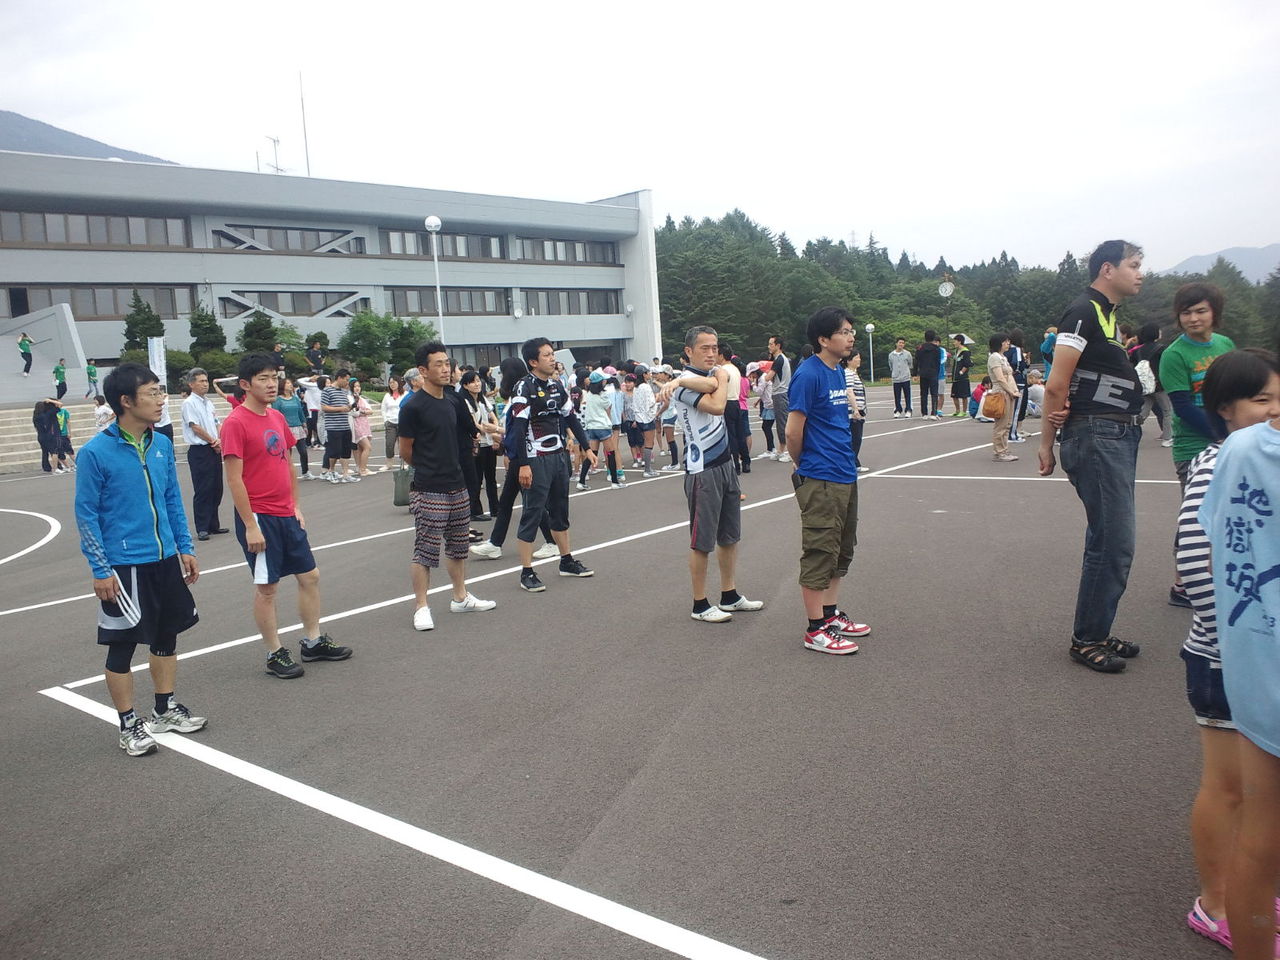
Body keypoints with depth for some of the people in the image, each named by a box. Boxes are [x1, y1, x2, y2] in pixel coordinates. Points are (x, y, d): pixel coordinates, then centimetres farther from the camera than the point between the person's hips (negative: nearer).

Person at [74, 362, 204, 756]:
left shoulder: (162, 445, 3)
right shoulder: (96, 452, -14)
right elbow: (86, 514, -10)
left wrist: (185, 547, 9)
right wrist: (100, 570, -11)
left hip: (166, 560, 6)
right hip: (123, 566, -6)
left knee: (166, 635, 15)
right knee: (123, 644, 6)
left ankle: (166, 710, 32)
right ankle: (129, 725, 20)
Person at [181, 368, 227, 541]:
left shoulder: (208, 402, 15)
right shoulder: (189, 403, -8)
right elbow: (195, 427, -12)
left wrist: (219, 442, -2)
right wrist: (214, 441, -5)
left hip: (214, 450, 7)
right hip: (199, 451, -7)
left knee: (216, 489, 10)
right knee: (202, 491, -5)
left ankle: (213, 524, 20)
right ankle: (202, 528, 1)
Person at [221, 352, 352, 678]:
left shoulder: (277, 417, 10)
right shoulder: (236, 423, -13)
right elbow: (234, 479, -16)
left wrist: (296, 506, 13)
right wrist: (250, 526, -17)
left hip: (287, 515, 8)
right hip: (259, 517, -8)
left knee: (309, 576, 12)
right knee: (266, 586, 3)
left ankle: (313, 641, 25)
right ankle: (275, 654, 15)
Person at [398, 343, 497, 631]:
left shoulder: (452, 402, 9)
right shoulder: (413, 407, -13)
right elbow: (406, 452, -6)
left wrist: (447, 466, 14)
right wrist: (428, 469, 8)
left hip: (457, 486, 8)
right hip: (429, 491, -8)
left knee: (457, 546, 16)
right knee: (425, 551, -2)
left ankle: (461, 597, 29)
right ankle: (421, 607, 8)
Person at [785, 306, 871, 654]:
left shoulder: (838, 372, 11)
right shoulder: (808, 375, -16)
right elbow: (793, 432, -15)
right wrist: (805, 467, 0)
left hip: (846, 477, 9)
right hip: (820, 482, -9)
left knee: (841, 552, 17)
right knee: (820, 554, -1)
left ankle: (831, 614, 30)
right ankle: (816, 630, 8)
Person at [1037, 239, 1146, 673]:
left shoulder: (1107, 314, 18)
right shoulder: (1084, 312, -12)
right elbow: (1057, 384, -17)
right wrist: (1046, 442, -14)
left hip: (1118, 437, 10)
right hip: (1096, 437, -10)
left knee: (1110, 540, 15)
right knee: (1114, 542, -7)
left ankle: (1095, 633, 26)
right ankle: (1086, 641, 5)